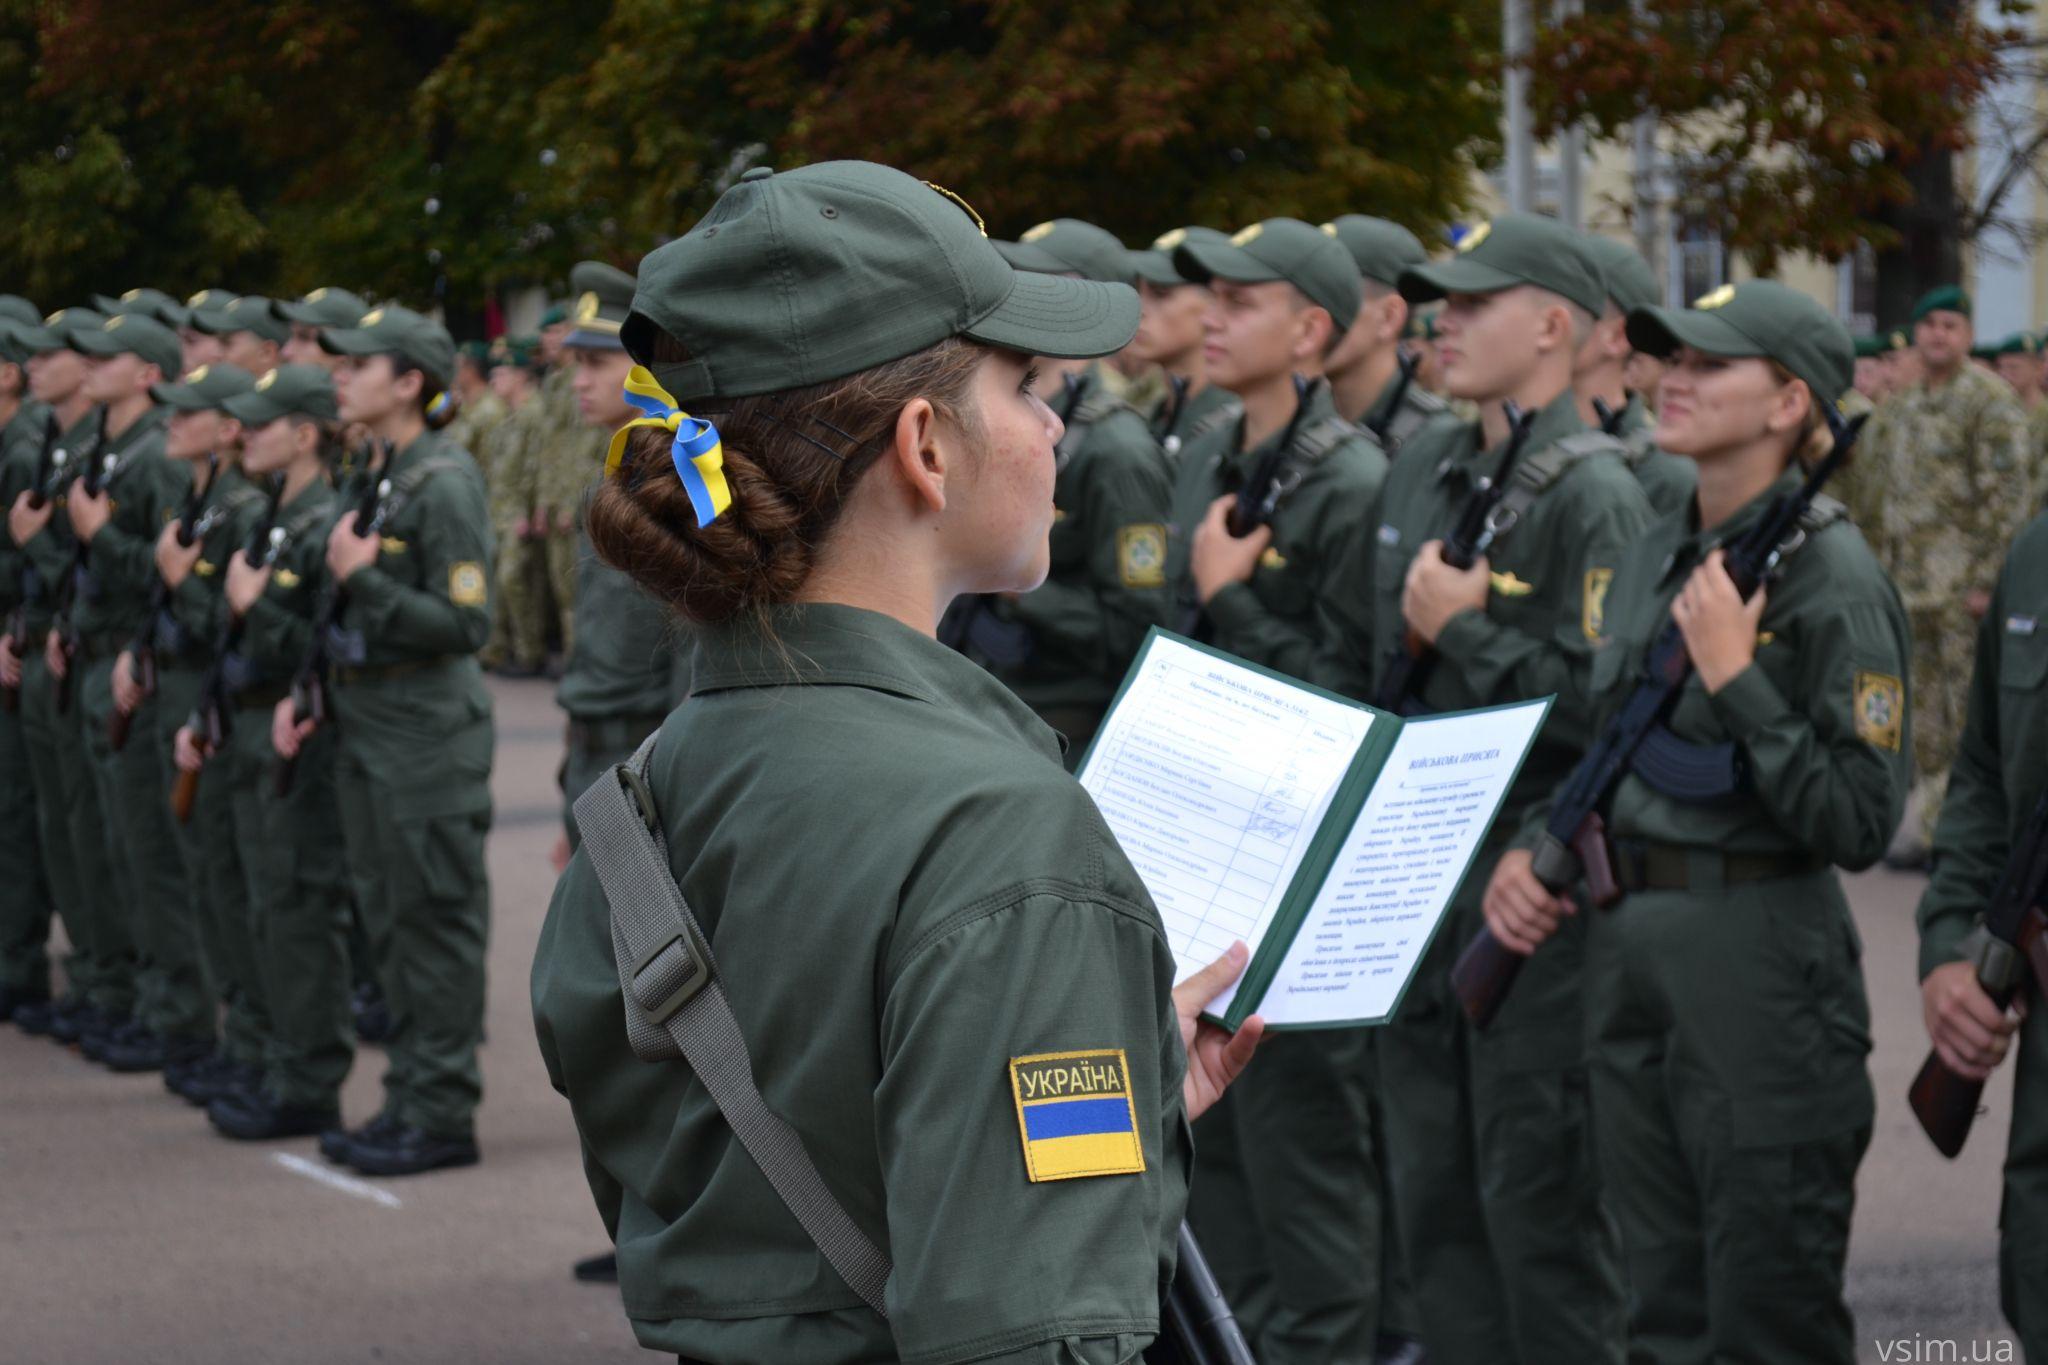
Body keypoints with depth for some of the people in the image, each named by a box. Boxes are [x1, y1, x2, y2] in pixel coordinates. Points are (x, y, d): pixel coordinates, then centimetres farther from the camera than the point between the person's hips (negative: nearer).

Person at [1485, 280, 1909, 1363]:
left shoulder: (1829, 575, -14)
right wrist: (1531, 852, 3)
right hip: (1630, 949, 8)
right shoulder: (1655, 554, 10)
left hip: (1761, 968, -8)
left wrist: (1733, 675, -22)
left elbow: (1858, 823, -18)